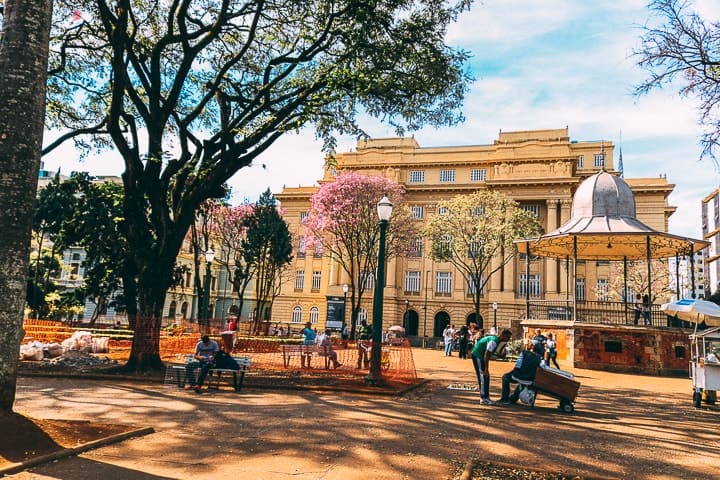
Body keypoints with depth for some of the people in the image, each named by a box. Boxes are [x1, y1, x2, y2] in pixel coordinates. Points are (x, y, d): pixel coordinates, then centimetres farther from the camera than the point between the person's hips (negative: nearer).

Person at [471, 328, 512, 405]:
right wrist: (486, 369, -24)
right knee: (484, 377, -8)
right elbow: (486, 354, -26)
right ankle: (484, 398, -4)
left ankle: (485, 397, 20)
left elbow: (490, 352, 15)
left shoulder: (496, 340, 8)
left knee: (483, 377, 13)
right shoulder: (494, 341, -23)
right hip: (478, 355, -10)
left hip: (479, 355, 10)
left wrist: (500, 354, 0)